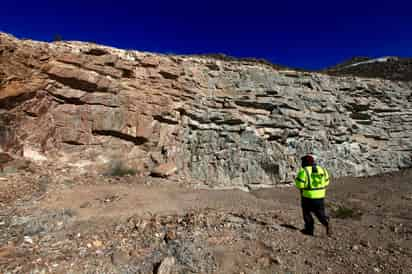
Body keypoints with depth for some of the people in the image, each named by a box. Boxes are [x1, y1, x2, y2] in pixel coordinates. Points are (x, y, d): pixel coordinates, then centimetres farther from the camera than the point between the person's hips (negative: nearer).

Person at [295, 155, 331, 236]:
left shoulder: (303, 171, -15)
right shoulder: (322, 169, 3)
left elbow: (299, 184, -17)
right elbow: (326, 182, 10)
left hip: (308, 196, -4)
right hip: (320, 195, 4)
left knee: (307, 212, 13)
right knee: (320, 212, 17)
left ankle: (309, 229, 18)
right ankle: (326, 222, -8)